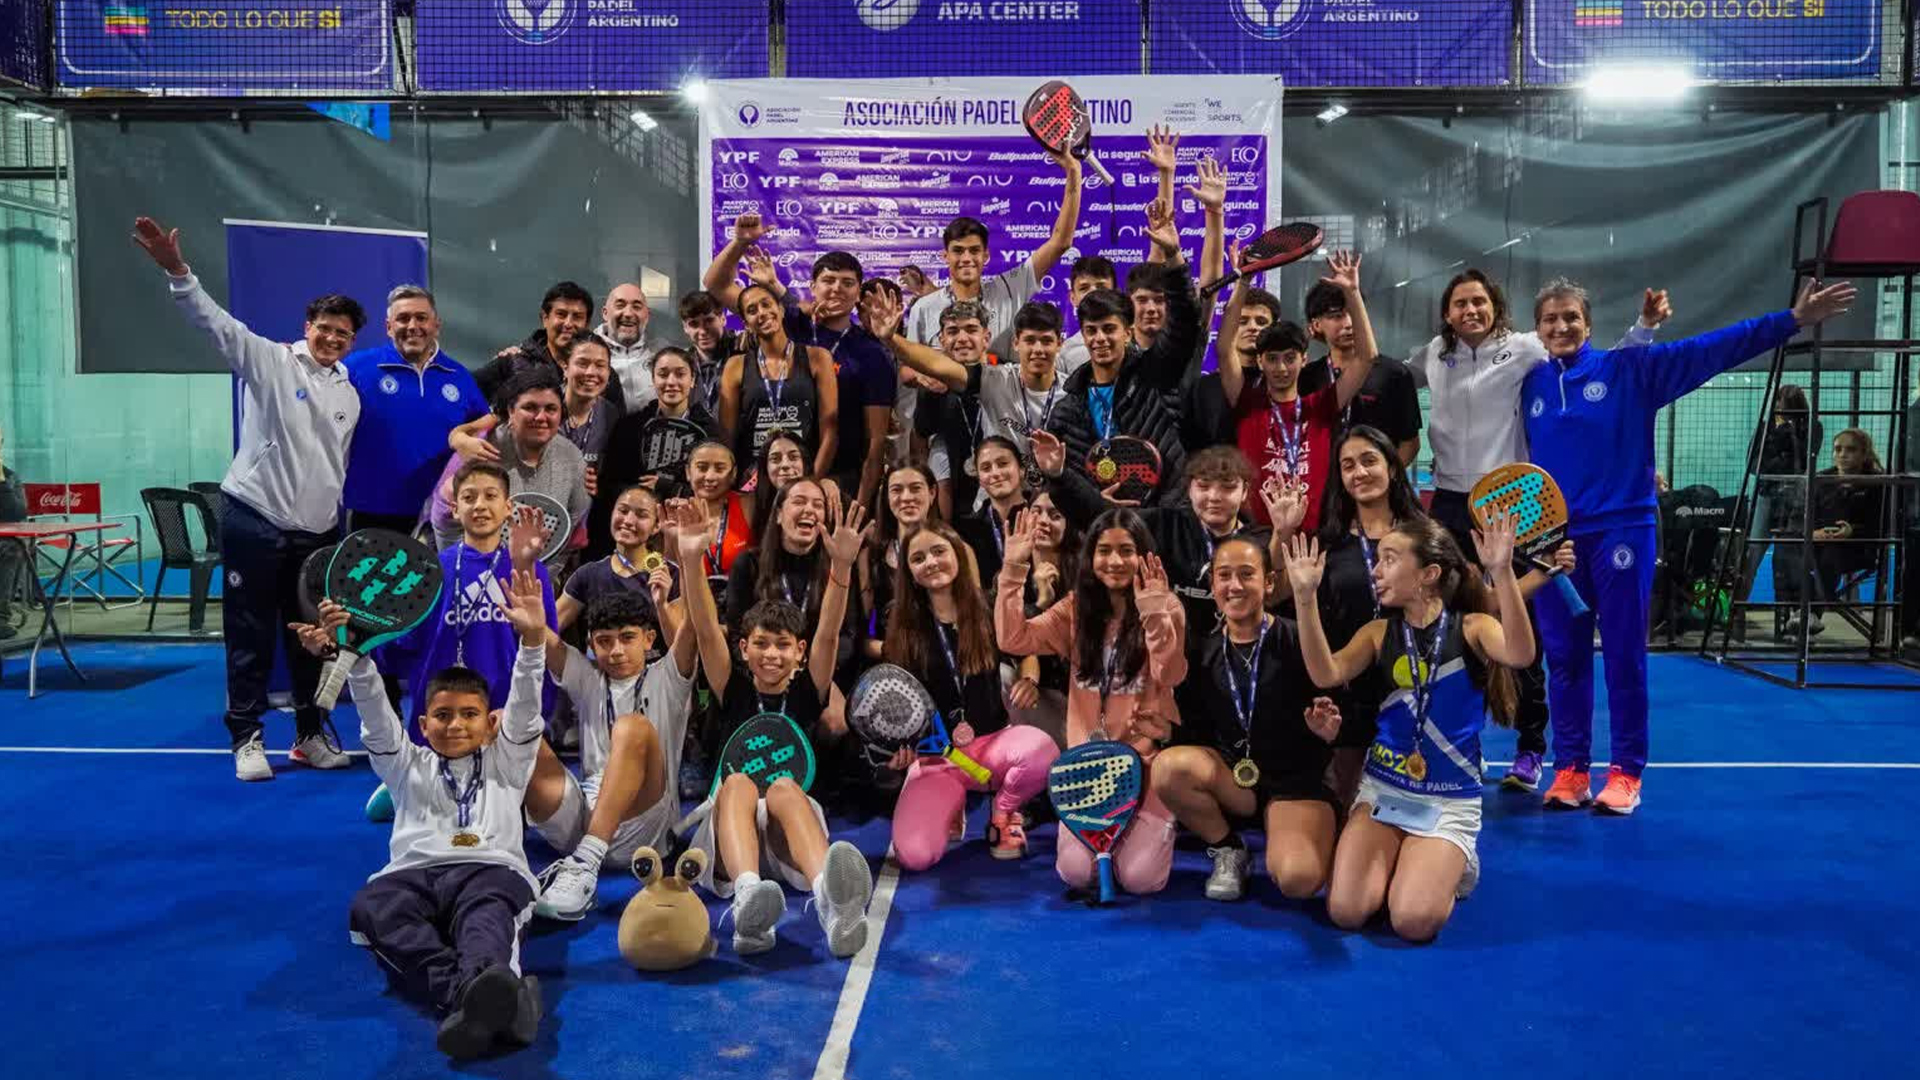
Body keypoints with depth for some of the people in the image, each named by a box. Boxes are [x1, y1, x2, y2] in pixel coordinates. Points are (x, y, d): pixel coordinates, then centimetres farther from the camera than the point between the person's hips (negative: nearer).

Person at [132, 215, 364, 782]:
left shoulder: (351, 393, 11)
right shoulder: (271, 362, -3)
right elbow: (216, 322, -17)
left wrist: (345, 523, 14)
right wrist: (177, 271, -32)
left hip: (317, 530, 4)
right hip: (254, 522, -4)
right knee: (250, 636, 3)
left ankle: (311, 734, 23)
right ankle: (247, 739, 13)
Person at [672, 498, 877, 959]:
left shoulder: (807, 692, 15)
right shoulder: (733, 690, 16)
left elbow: (828, 633, -2)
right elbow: (706, 631, 0)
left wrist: (841, 564, -18)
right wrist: (691, 561, -15)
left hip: (793, 835, 0)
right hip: (727, 835, 1)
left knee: (784, 788, -33)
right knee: (738, 783, -31)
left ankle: (832, 898, -66)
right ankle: (749, 896, -64)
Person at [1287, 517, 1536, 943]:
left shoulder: (1472, 627, -6)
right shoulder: (1379, 633, 3)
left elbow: (1520, 655, -29)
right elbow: (1326, 674, -15)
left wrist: (1502, 572, -41)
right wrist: (1306, 595, -25)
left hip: (1450, 801, -3)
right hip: (1382, 788, 3)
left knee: (1414, 922, -20)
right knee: (1346, 912, -13)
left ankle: (1452, 866, 13)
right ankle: (1397, 860, 17)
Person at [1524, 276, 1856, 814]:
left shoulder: (1629, 368, 0)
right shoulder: (1529, 385, 7)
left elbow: (1708, 350, -4)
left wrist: (1791, 320, -9)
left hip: (1621, 531, -2)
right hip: (1553, 538, 2)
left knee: (1625, 655, 3)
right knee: (1563, 657, 8)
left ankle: (1626, 773, 13)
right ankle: (1569, 768, 19)